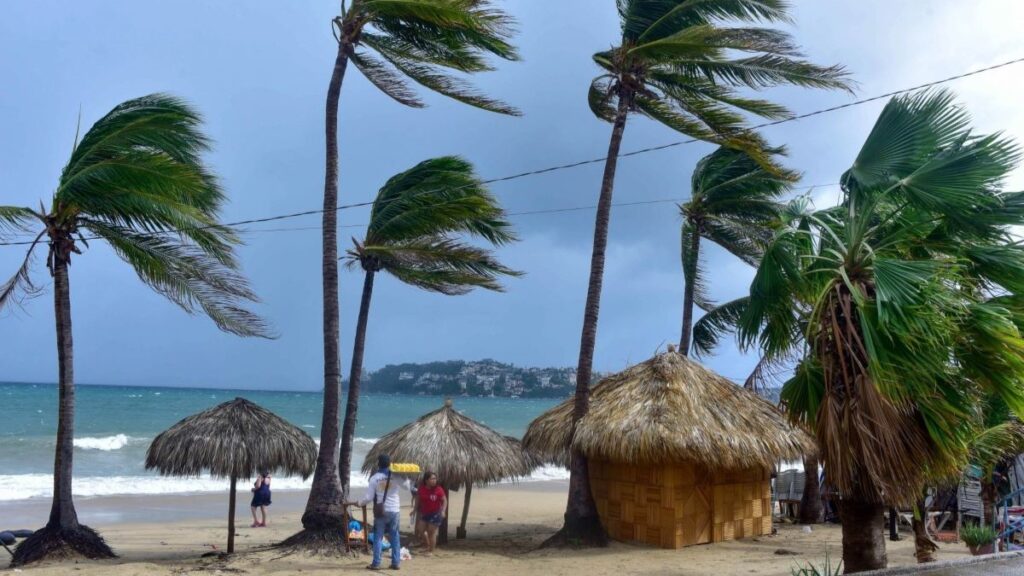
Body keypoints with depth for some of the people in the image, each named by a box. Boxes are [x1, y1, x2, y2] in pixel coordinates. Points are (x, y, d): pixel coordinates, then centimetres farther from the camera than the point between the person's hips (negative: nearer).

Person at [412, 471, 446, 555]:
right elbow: (417, 499, 11)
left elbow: (444, 501, -8)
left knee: (431, 532, -1)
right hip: (424, 513, 5)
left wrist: (443, 511, -19)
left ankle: (431, 551, 13)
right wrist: (414, 510, 8)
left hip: (435, 514, -5)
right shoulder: (421, 489, -3)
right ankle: (428, 545, 30)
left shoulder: (438, 489, -13)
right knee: (420, 531, 8)